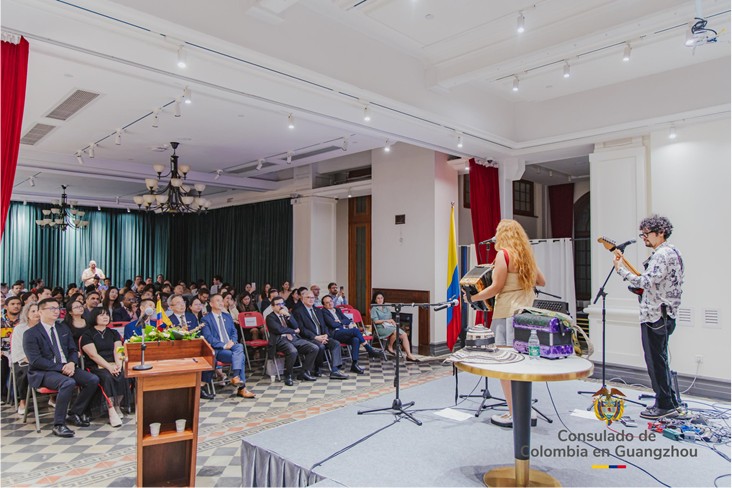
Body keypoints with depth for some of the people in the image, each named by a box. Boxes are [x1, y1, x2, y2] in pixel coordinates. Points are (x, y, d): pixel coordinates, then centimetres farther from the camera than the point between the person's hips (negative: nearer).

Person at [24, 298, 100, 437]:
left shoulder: (63, 329, 17)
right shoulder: (31, 334, -3)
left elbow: (73, 350, 16)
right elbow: (35, 360, -12)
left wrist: (71, 363, -7)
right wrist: (61, 367, -19)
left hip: (67, 367, 6)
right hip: (43, 373, -6)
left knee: (93, 380, -16)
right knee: (68, 382, -36)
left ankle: (75, 413, 3)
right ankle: (58, 425, -23)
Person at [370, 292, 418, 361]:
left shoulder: (387, 309, 25)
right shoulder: (374, 309, 5)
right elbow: (375, 321, -7)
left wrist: (393, 321, 0)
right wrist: (386, 320, -13)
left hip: (391, 326, 6)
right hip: (381, 328, -6)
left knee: (404, 334, -20)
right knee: (395, 331, -35)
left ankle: (409, 355, -26)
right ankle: (390, 347, -10)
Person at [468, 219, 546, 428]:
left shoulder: (503, 254, -9)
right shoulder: (526, 255, 13)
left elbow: (496, 287, -12)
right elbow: (542, 282, 23)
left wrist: (472, 298, -2)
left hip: (507, 314, -7)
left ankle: (514, 414, 2)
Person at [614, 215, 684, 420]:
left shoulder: (662, 255, -17)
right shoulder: (672, 252, 16)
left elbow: (646, 282, -25)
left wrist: (621, 269, -20)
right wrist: (642, 284, 13)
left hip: (655, 316, -11)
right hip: (665, 315, 11)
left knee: (656, 361, -1)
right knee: (661, 360, 18)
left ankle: (664, 405, 8)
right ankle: (672, 403, 26)